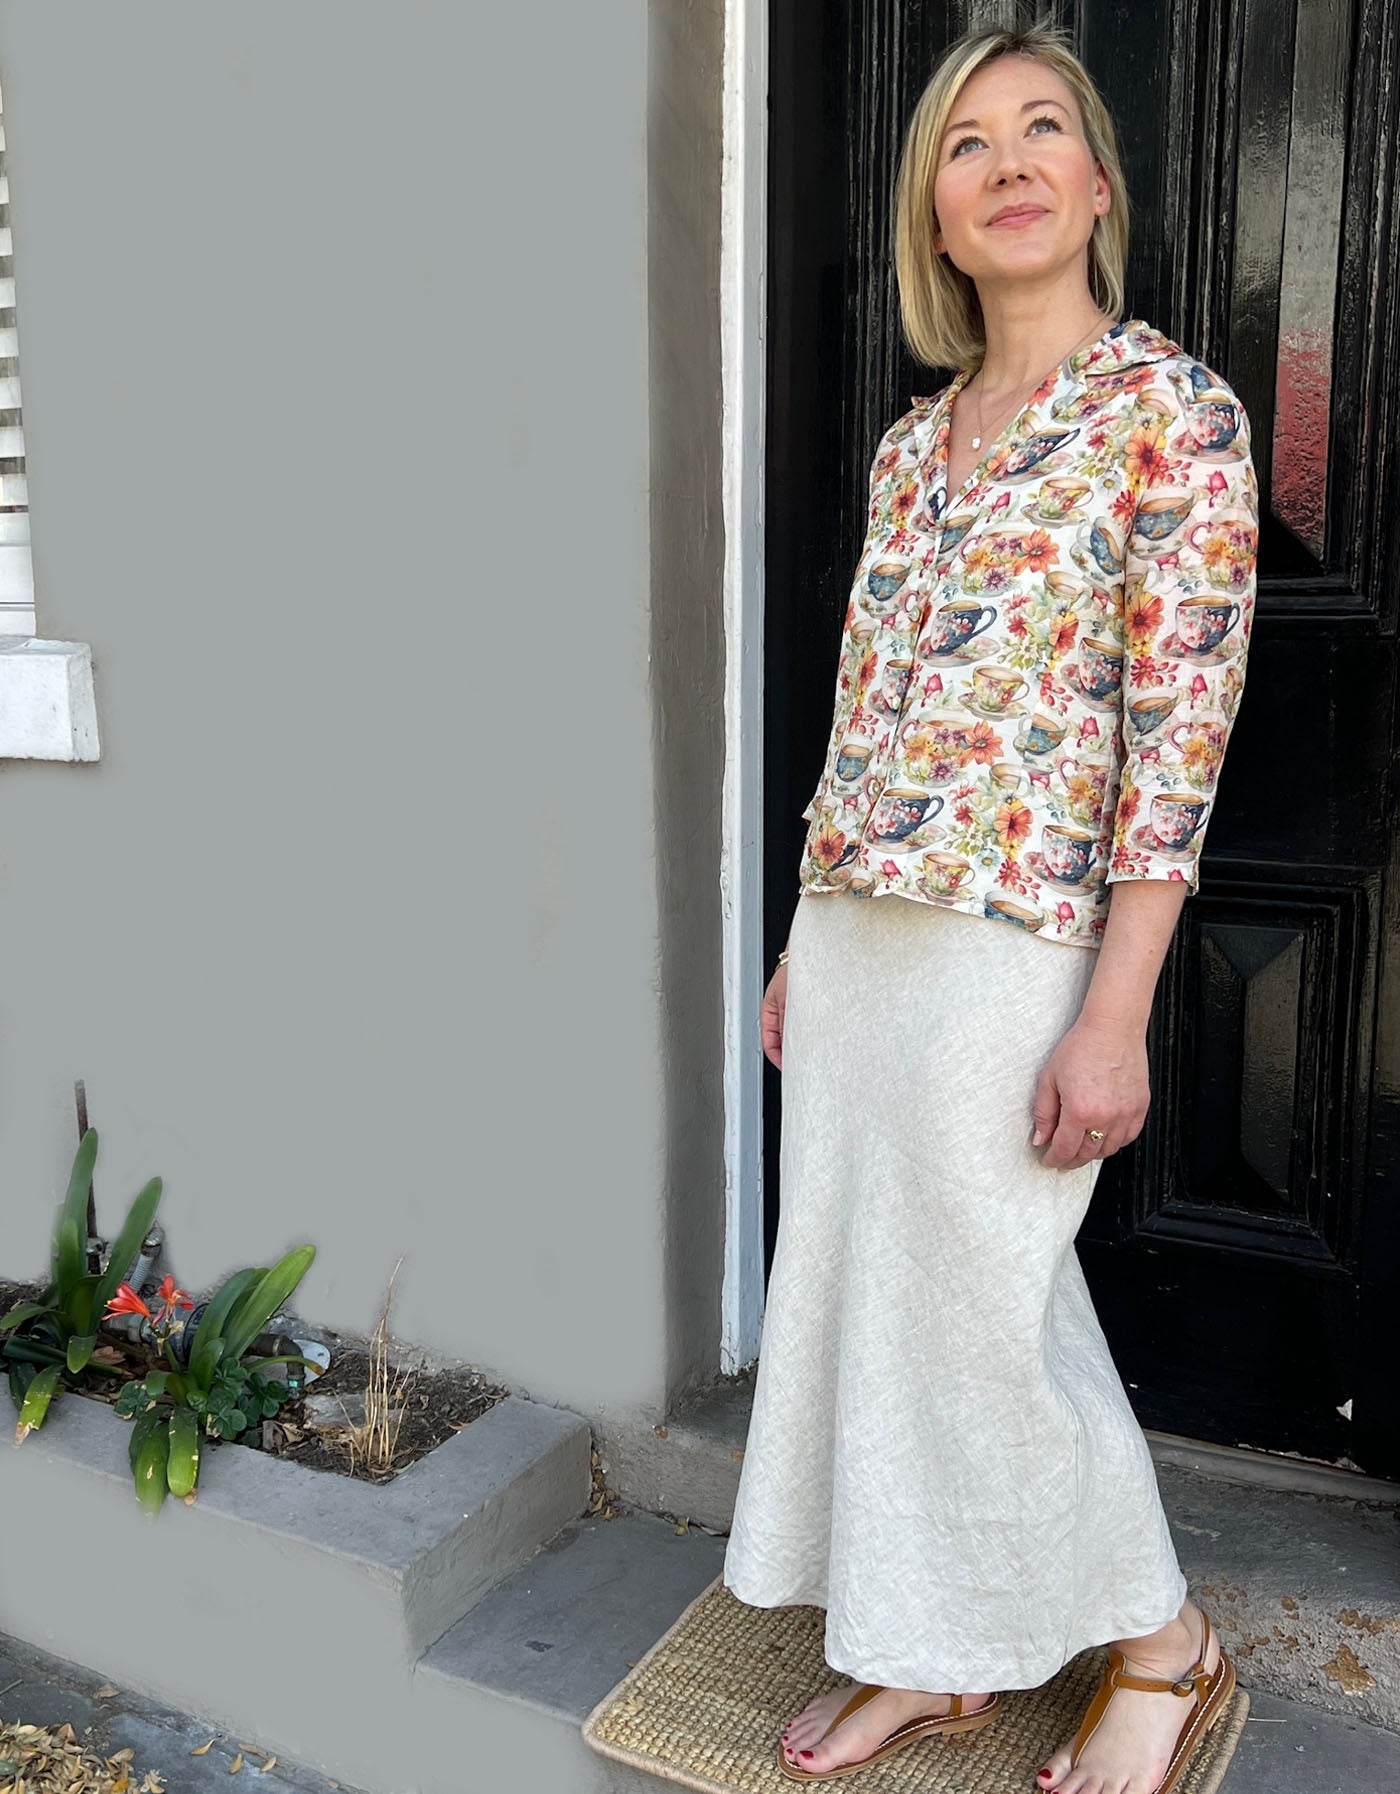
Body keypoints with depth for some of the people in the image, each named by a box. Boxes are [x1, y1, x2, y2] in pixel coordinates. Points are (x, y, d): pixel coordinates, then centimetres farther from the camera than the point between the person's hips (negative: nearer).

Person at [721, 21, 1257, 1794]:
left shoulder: (1176, 411, -5)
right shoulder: (910, 445, 14)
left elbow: (1180, 727, -12)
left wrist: (1117, 1014, -16)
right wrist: (800, 946, 15)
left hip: (1013, 942, -7)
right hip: (852, 937, 7)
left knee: (982, 1318, 2)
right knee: (858, 1296, 13)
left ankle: (1162, 1644, 30)